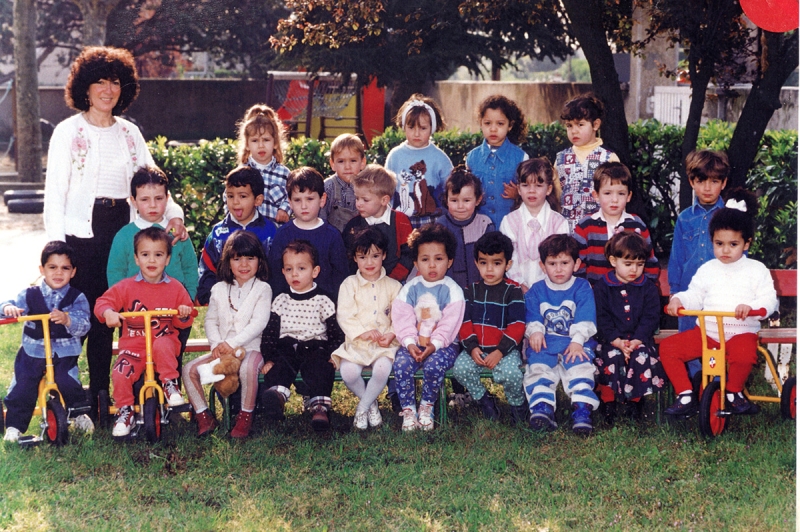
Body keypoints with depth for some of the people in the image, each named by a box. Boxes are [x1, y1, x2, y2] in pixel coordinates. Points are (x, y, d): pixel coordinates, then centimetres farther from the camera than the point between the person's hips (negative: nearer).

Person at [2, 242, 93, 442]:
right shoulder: (30, 295, 3)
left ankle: (79, 414, 8)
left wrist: (66, 319, -37)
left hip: (64, 353, -2)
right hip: (33, 352, 2)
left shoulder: (77, 298, -3)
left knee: (67, 383, -19)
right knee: (22, 387, -5)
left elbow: (83, 326, -16)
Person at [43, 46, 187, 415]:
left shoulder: (130, 133, 14)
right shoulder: (68, 132, 2)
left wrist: (172, 212, -9)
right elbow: (55, 190, -2)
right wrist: (57, 242, -12)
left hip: (122, 230, 4)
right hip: (82, 232, -4)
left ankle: (99, 395, 14)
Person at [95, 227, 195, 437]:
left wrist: (185, 315, -15)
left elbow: (184, 323, 9)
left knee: (162, 346, -37)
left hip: (165, 341, -1)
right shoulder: (127, 287, 2)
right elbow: (103, 301, 0)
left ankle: (170, 384, -14)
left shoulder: (175, 288, 4)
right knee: (119, 375, -23)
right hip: (133, 344, 1)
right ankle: (125, 412, 1)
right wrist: (108, 312, -23)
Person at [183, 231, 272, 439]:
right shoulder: (219, 290, 12)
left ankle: (246, 416, -20)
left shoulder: (262, 289, -1)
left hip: (250, 348, -5)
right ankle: (204, 417, -4)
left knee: (248, 368, -38)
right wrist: (216, 344, -10)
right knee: (189, 369, -14)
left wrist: (232, 343, -21)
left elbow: (258, 323, -12)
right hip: (221, 351, 5)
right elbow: (210, 321, 9)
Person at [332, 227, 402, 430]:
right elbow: (344, 316, -2)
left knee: (382, 370, -32)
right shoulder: (349, 284, 8)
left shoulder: (393, 286, 11)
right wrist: (363, 332, -16)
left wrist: (391, 335, -16)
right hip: (356, 343, 0)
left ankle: (362, 408, -6)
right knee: (348, 372, -28)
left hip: (384, 344, 0)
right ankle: (371, 403, 2)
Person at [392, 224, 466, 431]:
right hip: (413, 343, 2)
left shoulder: (452, 290, -2)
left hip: (443, 344, -2)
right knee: (401, 363, -27)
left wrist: (434, 344, -24)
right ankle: (408, 409, -10)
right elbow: (402, 319, -3)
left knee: (434, 364, -32)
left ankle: (427, 406, -6)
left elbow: (450, 324, -11)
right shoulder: (409, 289, 5)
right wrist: (409, 342, -19)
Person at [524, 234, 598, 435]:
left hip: (575, 343, -2)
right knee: (538, 365, -25)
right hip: (545, 342, 2)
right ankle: (542, 409, -38)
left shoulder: (582, 288, 7)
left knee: (579, 364, -29)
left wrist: (577, 341, -19)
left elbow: (585, 319, -4)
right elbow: (532, 317, 5)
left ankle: (582, 411, -37)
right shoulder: (536, 291, 14)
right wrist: (535, 331, -18)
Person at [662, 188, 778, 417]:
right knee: (668, 347, -13)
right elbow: (694, 296, 11)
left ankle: (734, 392, -8)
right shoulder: (707, 270, 14)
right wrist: (678, 299, -11)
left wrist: (751, 306, -26)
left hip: (742, 331, -4)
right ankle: (685, 396, -5)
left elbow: (769, 300, -5)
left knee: (744, 354, -38)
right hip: (706, 331, 4)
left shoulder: (757, 270, 5)